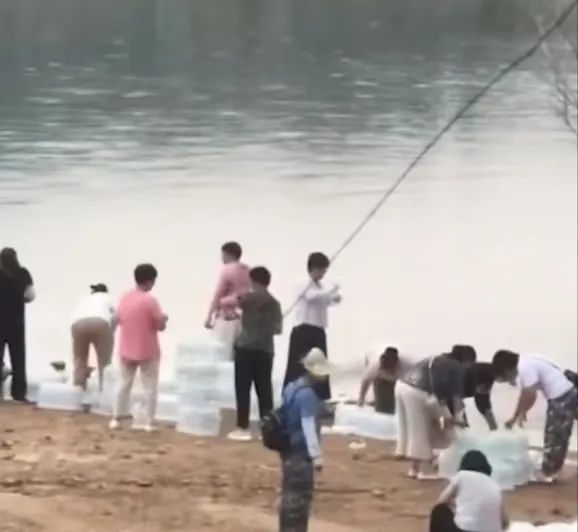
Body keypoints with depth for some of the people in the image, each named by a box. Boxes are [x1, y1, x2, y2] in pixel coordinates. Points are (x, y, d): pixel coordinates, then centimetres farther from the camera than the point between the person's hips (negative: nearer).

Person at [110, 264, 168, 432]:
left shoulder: (125, 298, 2)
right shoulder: (150, 300, -17)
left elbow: (119, 319, 14)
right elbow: (160, 326, -16)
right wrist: (163, 318, 5)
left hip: (127, 350, 5)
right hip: (147, 351, -5)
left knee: (124, 383, 15)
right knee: (150, 386, 3)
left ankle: (117, 419, 15)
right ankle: (150, 422, -1)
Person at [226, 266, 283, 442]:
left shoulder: (249, 298, -6)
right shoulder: (274, 303, 9)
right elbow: (278, 329, 14)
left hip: (246, 348, -5)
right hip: (266, 351, 5)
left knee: (243, 389, -1)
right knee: (264, 390, 5)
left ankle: (243, 428, -3)